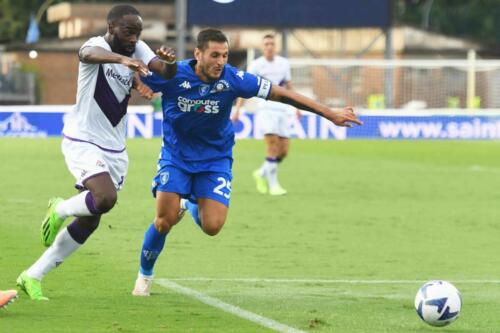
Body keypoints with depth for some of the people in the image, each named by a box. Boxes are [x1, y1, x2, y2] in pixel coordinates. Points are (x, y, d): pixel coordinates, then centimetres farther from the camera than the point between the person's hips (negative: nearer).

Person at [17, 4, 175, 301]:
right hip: (82, 141, -7)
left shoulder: (139, 50, 2)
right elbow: (89, 54, -40)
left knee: (89, 221, 7)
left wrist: (169, 62, -36)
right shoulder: (97, 45, -16)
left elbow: (166, 72, -11)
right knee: (106, 198, -30)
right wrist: (123, 59, -61)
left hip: (115, 151, 7)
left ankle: (33, 276, 19)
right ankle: (60, 210, 4)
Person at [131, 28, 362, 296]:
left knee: (212, 226, -13)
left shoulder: (233, 79, -18)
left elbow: (282, 94, -13)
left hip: (215, 158, 1)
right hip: (176, 155, -1)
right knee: (165, 221, -15)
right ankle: (144, 275, 15)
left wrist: (331, 114, -12)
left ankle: (191, 206, 26)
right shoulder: (172, 75, -20)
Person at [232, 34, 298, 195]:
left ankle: (262, 173, 22)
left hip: (283, 109, 5)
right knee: (273, 144, -18)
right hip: (266, 108, -5)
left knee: (284, 150, -1)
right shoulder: (256, 65, -1)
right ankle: (273, 184, -12)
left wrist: (296, 107, 21)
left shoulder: (284, 63, 11)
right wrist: (237, 109, -10)